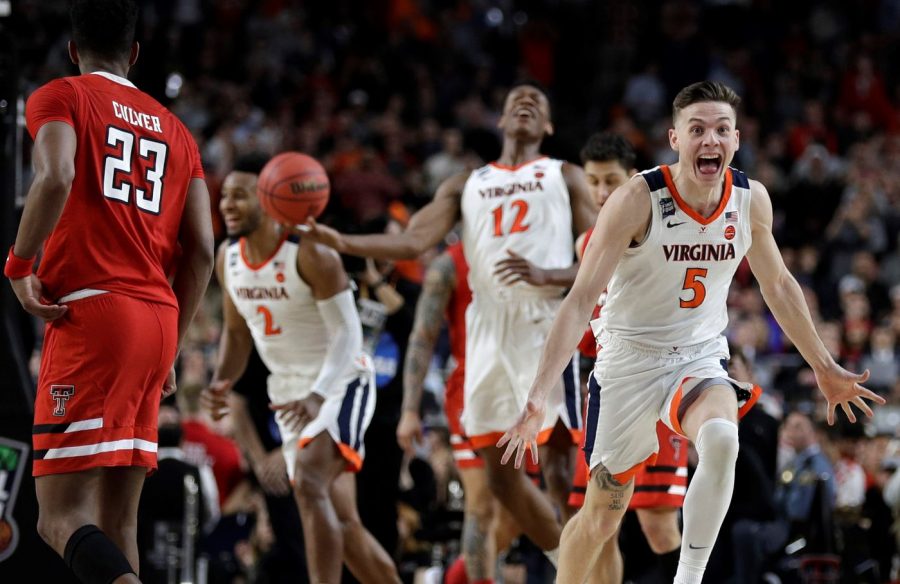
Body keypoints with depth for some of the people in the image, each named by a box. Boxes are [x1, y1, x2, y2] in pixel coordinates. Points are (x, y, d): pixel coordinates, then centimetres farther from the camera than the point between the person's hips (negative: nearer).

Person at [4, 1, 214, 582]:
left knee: (62, 517, -10)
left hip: (90, 314, -6)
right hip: (158, 317, 6)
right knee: (117, 522, 9)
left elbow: (55, 178, -17)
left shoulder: (60, 97, 5)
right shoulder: (175, 129, 21)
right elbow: (201, 251, 14)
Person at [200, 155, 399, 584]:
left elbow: (348, 333, -22)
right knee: (341, 525, 10)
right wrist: (221, 382, -5)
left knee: (309, 483, -30)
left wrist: (318, 394, -36)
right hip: (292, 395, 8)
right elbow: (236, 332, 14)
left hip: (341, 383, -8)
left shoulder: (310, 254, -20)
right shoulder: (228, 258, 2)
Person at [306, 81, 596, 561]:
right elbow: (412, 242, 6)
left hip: (548, 326, -4)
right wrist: (340, 241, -9)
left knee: (560, 469, -11)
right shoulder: (465, 186, 19)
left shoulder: (565, 176, 10)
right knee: (499, 471, 6)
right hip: (489, 328, 4)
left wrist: (548, 275, -15)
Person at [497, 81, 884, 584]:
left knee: (721, 439, -33)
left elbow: (778, 283, 13)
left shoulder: (751, 200, -6)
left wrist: (824, 366, 19)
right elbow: (582, 299, -23)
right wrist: (540, 395, -32)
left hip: (702, 359, 2)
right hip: (630, 359, -2)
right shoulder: (638, 200, -20)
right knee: (603, 515, 7)